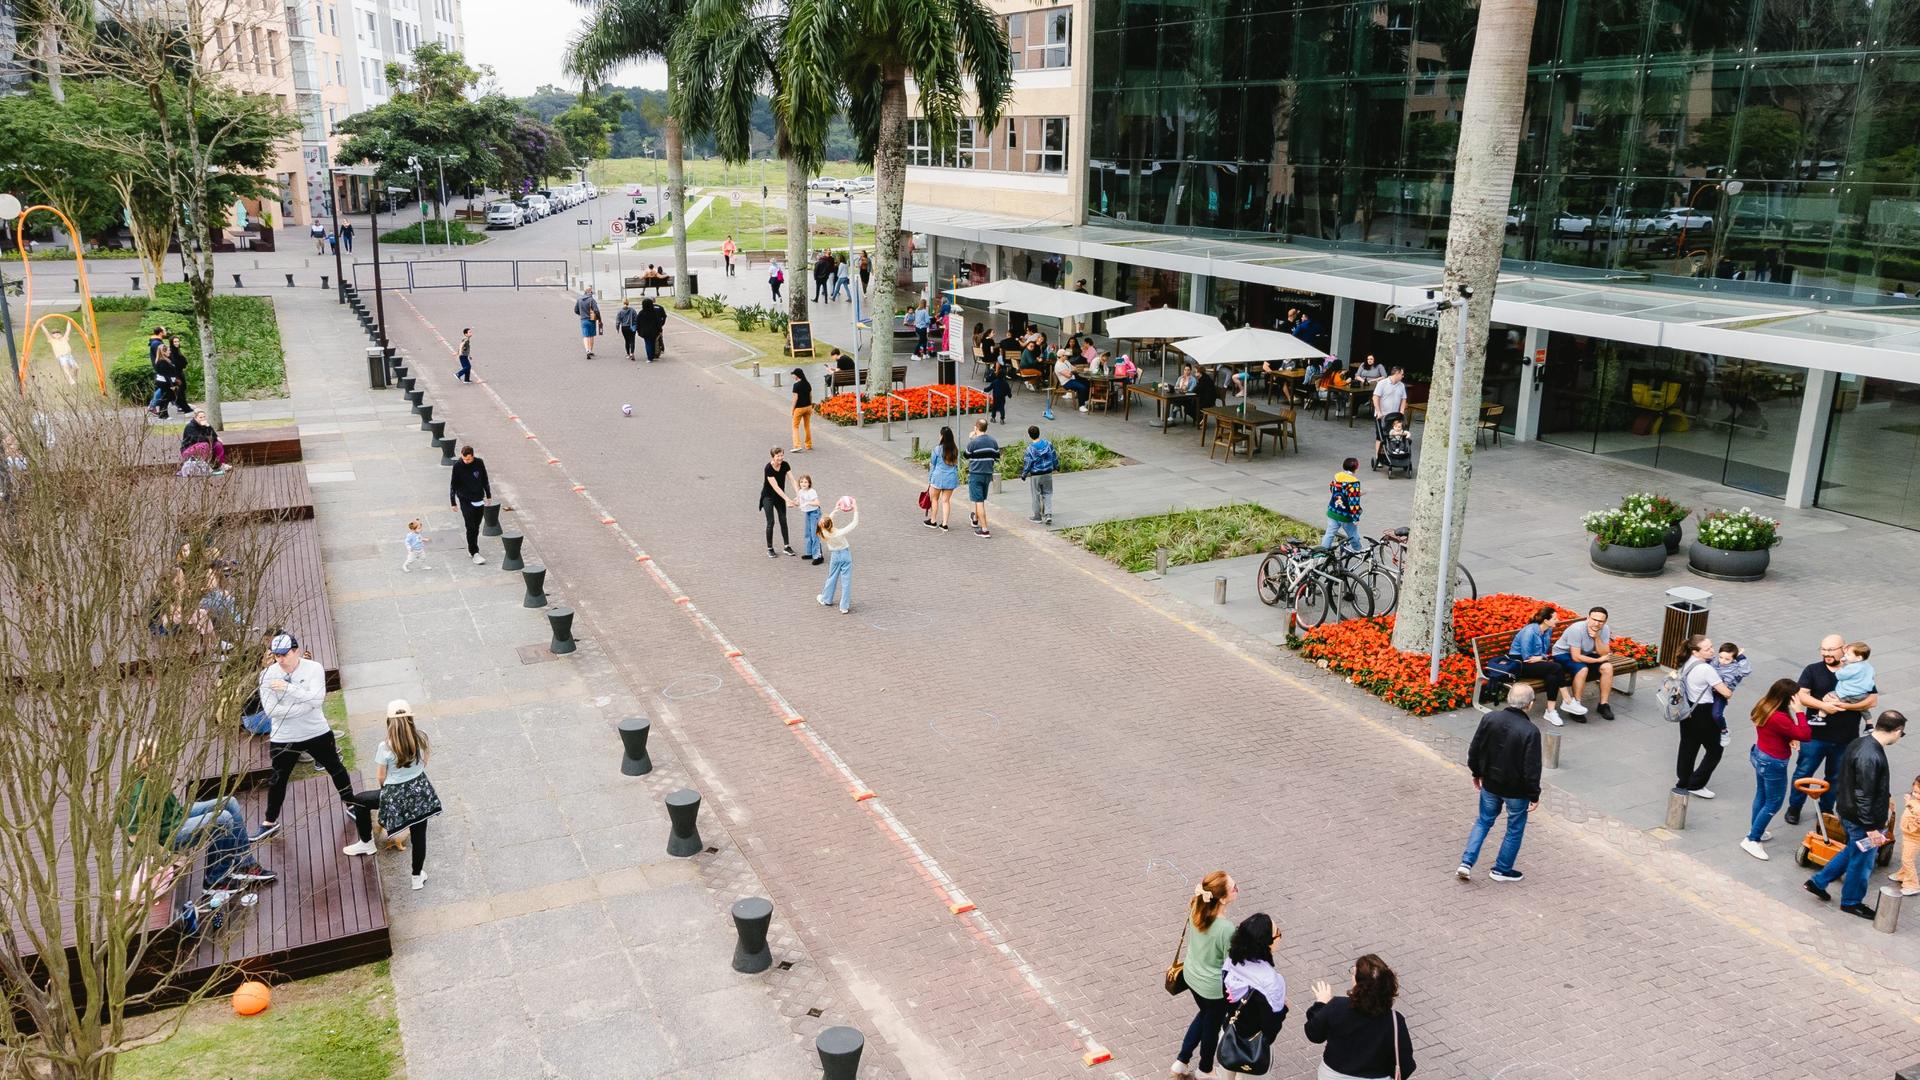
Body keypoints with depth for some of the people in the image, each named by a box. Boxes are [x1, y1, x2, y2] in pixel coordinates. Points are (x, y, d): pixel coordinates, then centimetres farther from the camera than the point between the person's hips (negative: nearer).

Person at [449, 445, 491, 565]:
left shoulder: (479, 463, -4)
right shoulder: (457, 466, -11)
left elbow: (485, 480, 10)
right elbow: (453, 484, -3)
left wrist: (488, 495, 14)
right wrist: (453, 502, -3)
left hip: (479, 500, 3)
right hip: (465, 501, -3)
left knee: (476, 527, 11)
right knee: (471, 527, -9)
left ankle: (471, 548, 29)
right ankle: (475, 553, -6)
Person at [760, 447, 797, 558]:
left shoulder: (785, 465, -12)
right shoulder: (768, 468, -27)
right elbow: (775, 486, -30)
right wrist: (787, 499, -36)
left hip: (779, 496, 5)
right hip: (768, 496, -5)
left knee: (783, 520, 7)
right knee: (771, 522, -5)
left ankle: (786, 546, 18)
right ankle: (769, 549, 6)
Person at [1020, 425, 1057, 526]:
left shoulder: (1030, 449, -18)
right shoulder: (1048, 444, -6)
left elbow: (1027, 464, -12)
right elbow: (1054, 457, 5)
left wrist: (1023, 475, 3)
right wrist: (1056, 466, 23)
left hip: (1035, 476, -3)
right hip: (1048, 473, 4)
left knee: (1036, 496, 9)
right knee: (1047, 494, 13)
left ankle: (1037, 517, 18)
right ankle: (1048, 514, -1)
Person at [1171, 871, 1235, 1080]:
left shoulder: (1195, 910, -19)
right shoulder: (1226, 929, -37)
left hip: (1192, 976, 6)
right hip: (1214, 987, -6)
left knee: (1204, 1014, 33)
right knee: (1212, 1026, 24)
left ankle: (1182, 1061, 42)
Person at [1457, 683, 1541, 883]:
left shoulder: (1489, 718, -12)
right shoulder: (1530, 731, -24)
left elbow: (1474, 750, -2)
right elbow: (1531, 769, -20)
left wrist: (1477, 773, 15)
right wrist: (1534, 795, -5)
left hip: (1490, 784, 4)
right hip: (1517, 791, -4)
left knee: (1483, 821, 22)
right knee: (1515, 829, 18)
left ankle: (1466, 863, 13)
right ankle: (1502, 870, 30)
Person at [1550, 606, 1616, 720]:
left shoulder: (1604, 630, -10)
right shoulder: (1577, 629, -29)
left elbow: (1604, 654, -14)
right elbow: (1576, 657, -29)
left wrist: (1597, 638, -28)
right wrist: (1598, 660, -21)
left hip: (1584, 654, 7)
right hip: (1563, 654, -6)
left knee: (1607, 667, -15)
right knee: (1582, 669, -34)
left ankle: (1603, 704, -4)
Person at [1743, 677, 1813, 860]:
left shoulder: (1764, 706, -5)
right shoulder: (1779, 718, -33)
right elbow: (1805, 735, -26)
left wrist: (1789, 739, -9)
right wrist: (1799, 711, -24)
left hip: (1760, 755, 9)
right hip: (1773, 764, -9)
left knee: (1761, 795, 26)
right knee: (1773, 803, 6)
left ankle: (1755, 830, 43)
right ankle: (1752, 841, 11)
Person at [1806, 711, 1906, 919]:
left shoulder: (1860, 742, -1)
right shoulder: (1871, 757, -32)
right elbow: (1863, 797, -28)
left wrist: (1885, 796, 28)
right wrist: (1871, 828, -22)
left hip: (1847, 810, 9)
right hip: (1861, 819, -9)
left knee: (1853, 851, 28)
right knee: (1862, 861, 13)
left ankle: (1818, 882, 34)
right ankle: (1852, 902, 32)